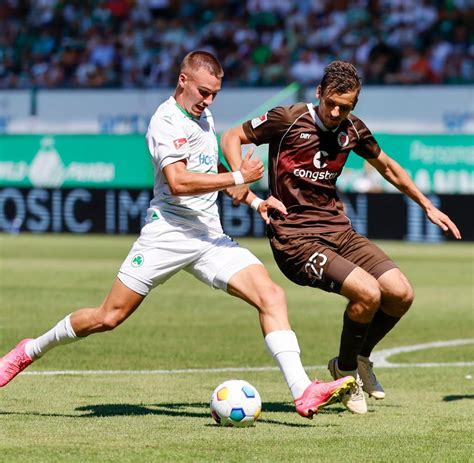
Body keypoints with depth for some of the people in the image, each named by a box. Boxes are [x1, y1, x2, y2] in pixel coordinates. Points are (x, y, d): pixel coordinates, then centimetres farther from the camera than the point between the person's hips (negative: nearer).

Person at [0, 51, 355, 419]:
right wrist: (239, 177, -19)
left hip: (210, 237, 7)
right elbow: (178, 182, -23)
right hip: (168, 233, -7)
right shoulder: (167, 121, -10)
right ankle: (30, 351, 21)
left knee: (271, 296, -14)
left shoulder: (203, 118, 16)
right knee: (109, 317, -3)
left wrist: (254, 201, 23)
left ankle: (304, 394, -22)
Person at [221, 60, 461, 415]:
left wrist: (427, 206, 27)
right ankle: (345, 371, 2)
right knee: (368, 292, -24)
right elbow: (232, 138, -1)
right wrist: (241, 180, -17)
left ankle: (360, 358, 20)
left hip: (339, 230, 6)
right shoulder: (289, 120, -10)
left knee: (401, 294, -8)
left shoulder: (352, 130, 6)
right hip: (295, 238, -6)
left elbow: (388, 167, 25)